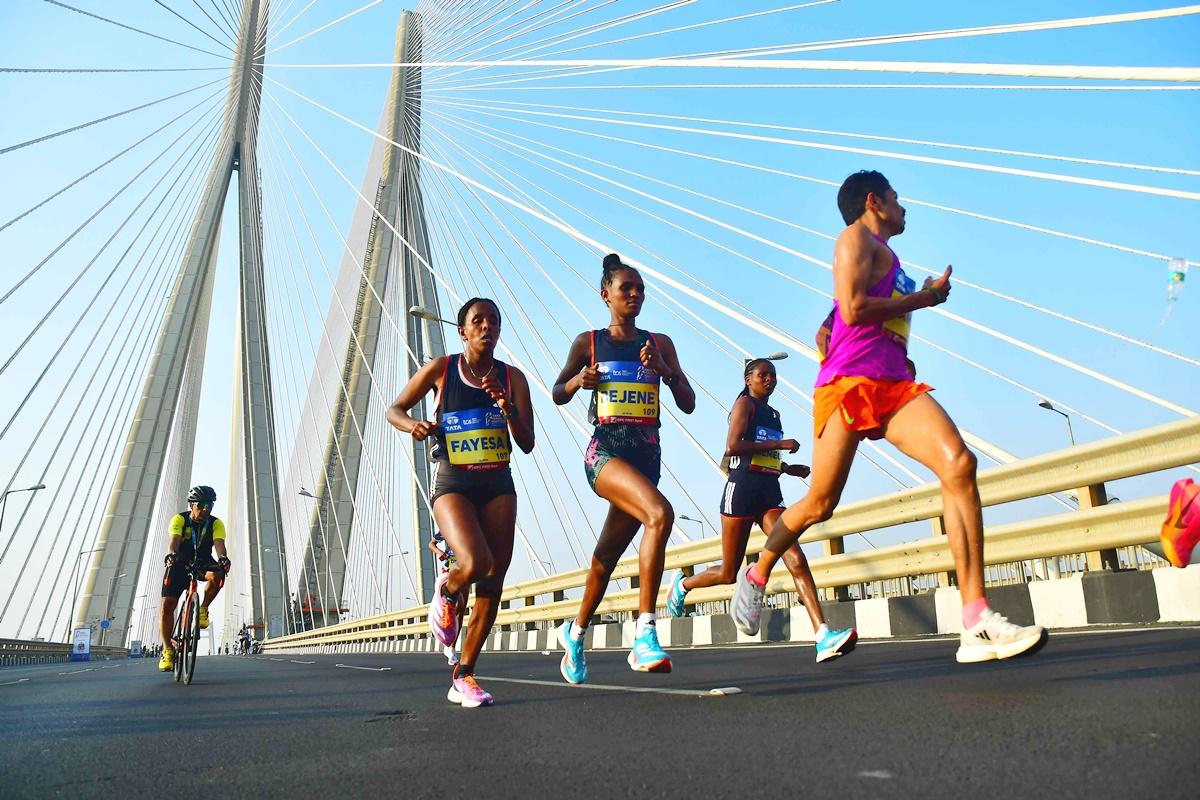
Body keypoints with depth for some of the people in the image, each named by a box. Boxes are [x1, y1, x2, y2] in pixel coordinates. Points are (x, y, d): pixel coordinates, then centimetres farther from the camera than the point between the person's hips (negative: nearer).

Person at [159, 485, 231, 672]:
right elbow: (175, 540, -32)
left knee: (217, 575, -34)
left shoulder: (216, 523, -13)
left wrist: (223, 557, -52)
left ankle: (203, 609, -8)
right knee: (167, 605, -13)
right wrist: (171, 554, -55)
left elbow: (219, 543, -29)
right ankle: (167, 650, 1)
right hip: (180, 564, 0)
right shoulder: (180, 519, -15)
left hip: (203, 564, 0)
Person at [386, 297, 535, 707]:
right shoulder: (441, 368, -1)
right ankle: (447, 591, 12)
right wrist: (412, 424, -13)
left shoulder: (511, 377, 4)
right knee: (475, 563, -27)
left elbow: (527, 443, 1)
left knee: (493, 582, 0)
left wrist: (507, 407, -16)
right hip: (452, 483, -3)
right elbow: (394, 409, 9)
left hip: (498, 485, 3)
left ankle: (463, 677, 15)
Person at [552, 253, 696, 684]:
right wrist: (578, 380, -7)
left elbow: (688, 404, 7)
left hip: (647, 453, 4)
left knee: (609, 554, 12)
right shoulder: (588, 342, 5)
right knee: (659, 513, -31)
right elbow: (557, 394, 14)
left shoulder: (660, 343, 11)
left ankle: (576, 632, 35)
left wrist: (663, 369, -10)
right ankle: (645, 633, -27)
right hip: (606, 450, -4)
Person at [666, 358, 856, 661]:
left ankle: (823, 637, -25)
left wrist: (790, 468, 16)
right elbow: (732, 447, -17)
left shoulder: (774, 414, 21)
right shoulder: (744, 403, -2)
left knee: (796, 559, -15)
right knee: (728, 574, 4)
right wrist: (779, 444, -15)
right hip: (742, 488, -6)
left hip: (770, 492, 6)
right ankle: (682, 584, 34)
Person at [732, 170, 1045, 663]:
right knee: (820, 504, 0)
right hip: (850, 383, -7)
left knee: (959, 464, -18)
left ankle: (977, 624, -22)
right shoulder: (857, 238, 3)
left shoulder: (884, 254, 30)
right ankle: (756, 575, 28)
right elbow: (854, 309, -14)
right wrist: (926, 296, -2)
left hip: (895, 385, 7)